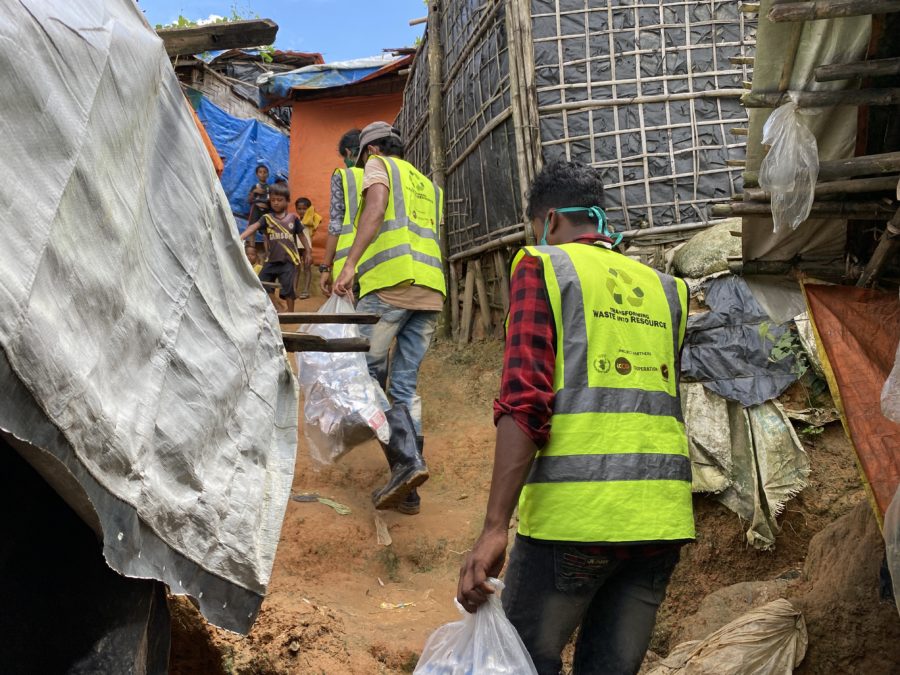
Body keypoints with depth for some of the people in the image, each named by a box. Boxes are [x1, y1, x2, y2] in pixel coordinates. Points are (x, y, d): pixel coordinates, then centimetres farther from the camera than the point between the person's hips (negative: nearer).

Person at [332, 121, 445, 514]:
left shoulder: (379, 166, 12)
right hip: (431, 290, 7)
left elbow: (376, 208, -8)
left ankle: (406, 462, -16)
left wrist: (350, 263, -16)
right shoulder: (430, 187, 32)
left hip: (390, 282, -6)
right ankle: (407, 489, 3)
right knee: (405, 385, 6)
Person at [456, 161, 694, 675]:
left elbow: (524, 401, -11)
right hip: (663, 513, 6)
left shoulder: (543, 267, 3)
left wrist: (495, 527, -15)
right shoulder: (663, 288, 18)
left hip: (576, 510, -5)